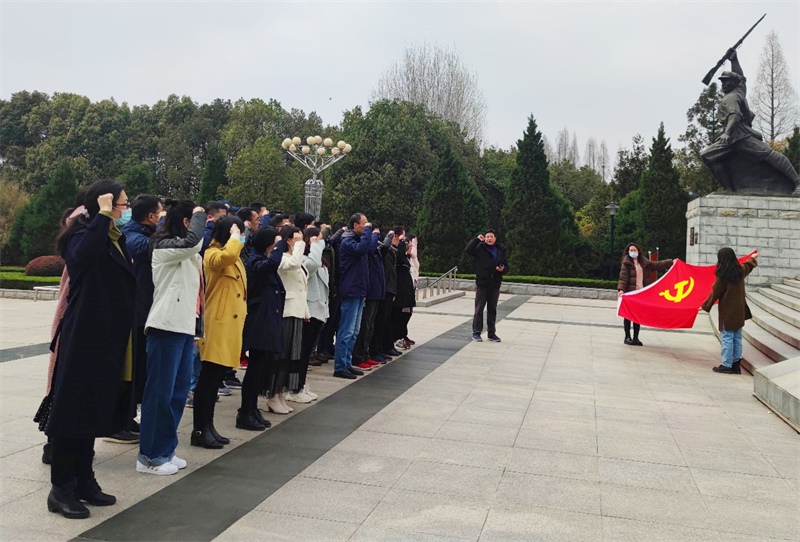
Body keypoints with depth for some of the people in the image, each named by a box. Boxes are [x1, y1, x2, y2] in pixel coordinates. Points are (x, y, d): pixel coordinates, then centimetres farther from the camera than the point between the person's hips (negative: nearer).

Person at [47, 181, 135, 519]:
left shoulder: (117, 239, 14)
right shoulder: (81, 234, -9)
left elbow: (128, 284, 16)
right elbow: (84, 254, -35)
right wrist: (103, 214, -27)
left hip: (109, 339, 8)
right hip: (84, 337, -8)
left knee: (95, 409, 14)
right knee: (74, 409, -2)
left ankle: (83, 481, 25)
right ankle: (60, 488, 9)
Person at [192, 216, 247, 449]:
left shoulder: (235, 257, 20)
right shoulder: (213, 254, -9)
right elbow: (226, 256, -33)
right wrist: (234, 237, -18)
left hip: (231, 324, 9)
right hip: (217, 324, -9)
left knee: (216, 378, 13)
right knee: (209, 378, -6)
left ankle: (208, 426, 20)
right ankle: (199, 430, 1)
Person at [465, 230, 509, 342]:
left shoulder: (501, 250, 12)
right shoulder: (480, 248, 0)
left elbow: (506, 266, 16)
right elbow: (468, 250, -18)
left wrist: (503, 269, -6)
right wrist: (477, 239, -16)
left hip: (495, 284, 4)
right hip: (482, 283, -4)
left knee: (492, 309, 10)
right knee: (479, 309, -1)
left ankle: (492, 333, 18)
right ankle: (476, 333, 5)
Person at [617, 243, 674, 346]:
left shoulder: (644, 263, 14)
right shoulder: (626, 263, -3)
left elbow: (657, 265, 21)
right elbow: (623, 277, -12)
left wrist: (671, 262, 19)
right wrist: (621, 289, -25)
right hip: (630, 293, -5)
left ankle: (636, 338, 14)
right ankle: (627, 337, 7)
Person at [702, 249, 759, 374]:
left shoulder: (722, 275, -16)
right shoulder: (740, 270, 4)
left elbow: (715, 293, -10)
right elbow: (748, 265, 28)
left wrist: (705, 306, 2)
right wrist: (753, 258, 50)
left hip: (727, 311, -7)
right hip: (739, 310, 7)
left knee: (727, 338, -3)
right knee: (737, 338, 12)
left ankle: (726, 365, -1)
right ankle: (736, 364, 16)